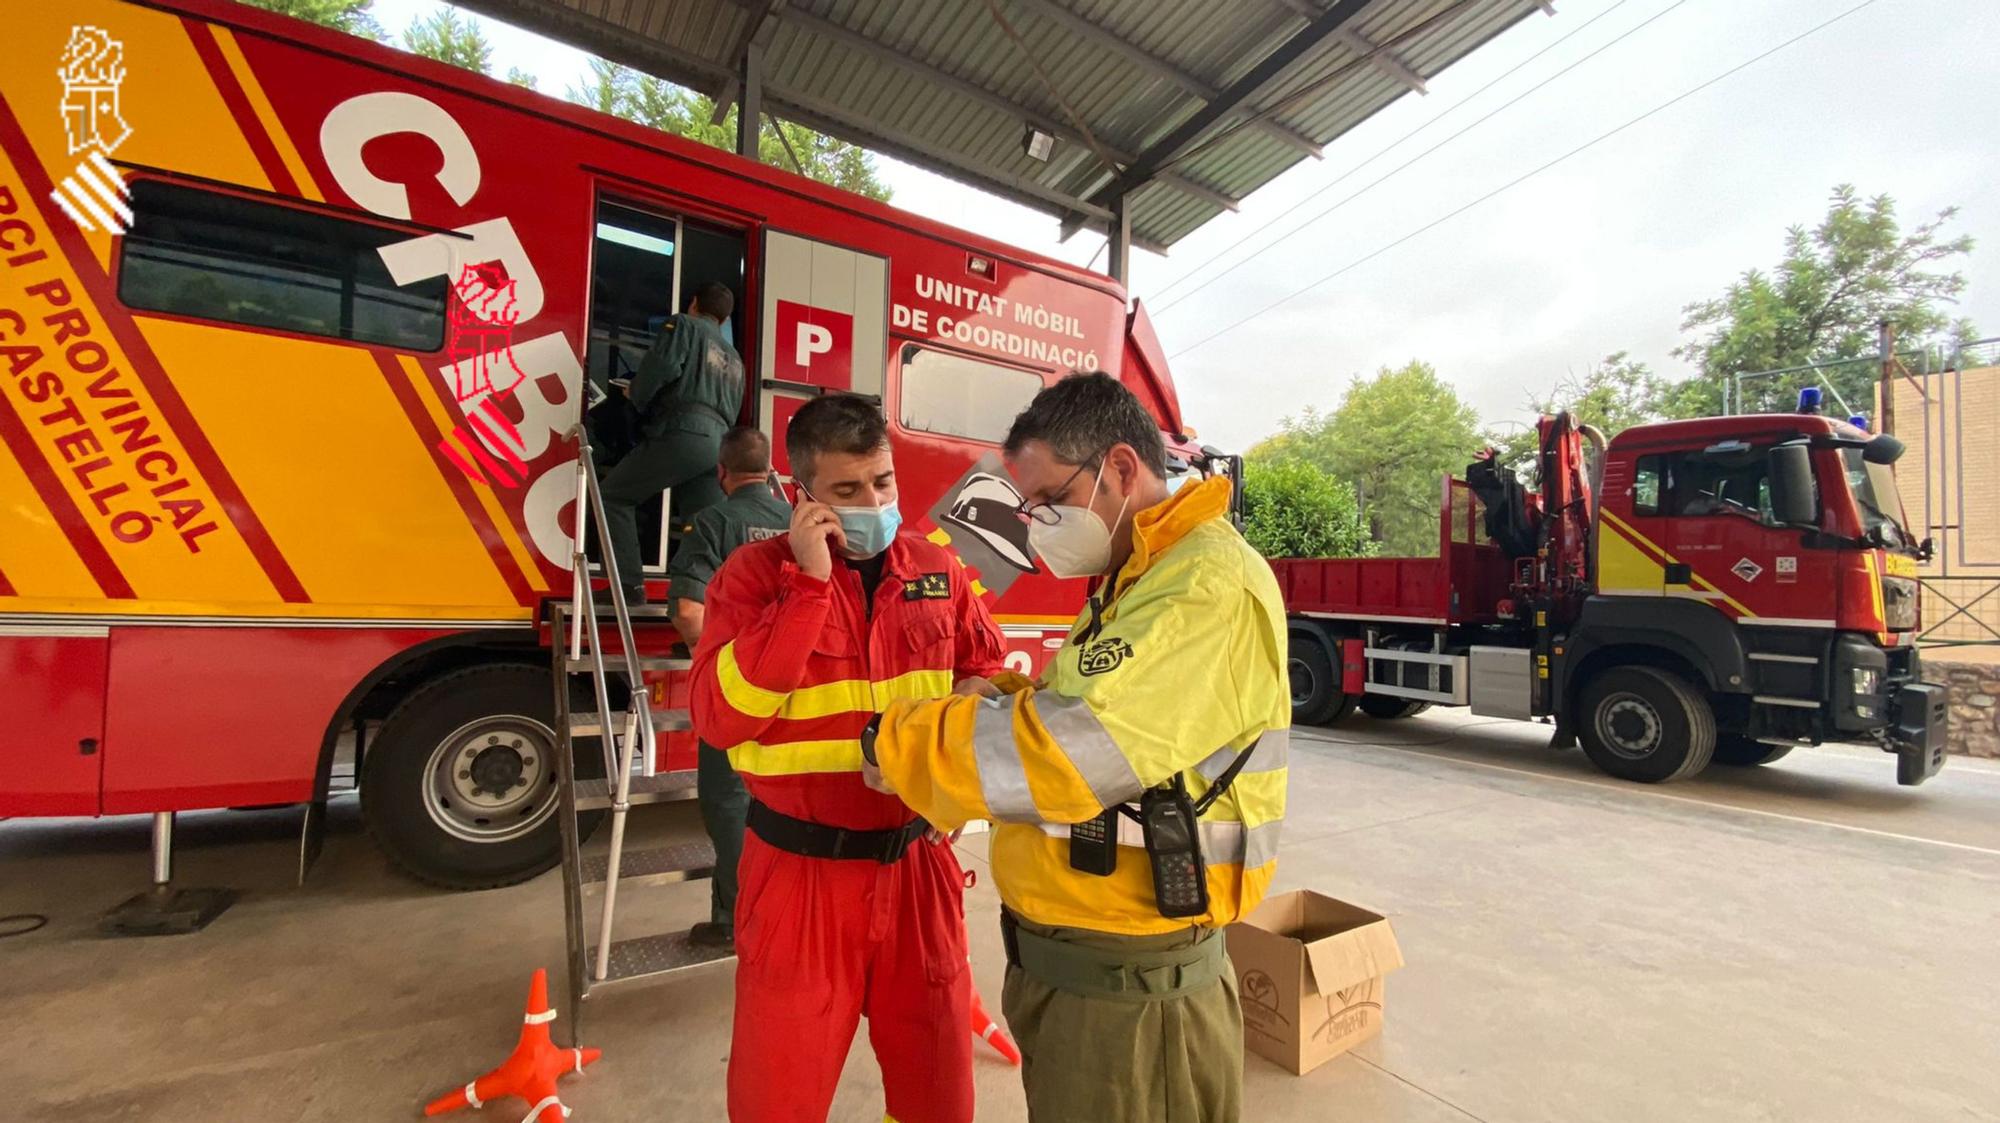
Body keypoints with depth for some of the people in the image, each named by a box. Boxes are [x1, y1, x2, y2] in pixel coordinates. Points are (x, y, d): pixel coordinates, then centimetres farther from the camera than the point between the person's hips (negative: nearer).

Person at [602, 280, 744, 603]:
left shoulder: (683, 324, 13)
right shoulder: (734, 358, 32)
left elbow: (663, 364, -7)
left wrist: (637, 397, 10)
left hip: (683, 432, -6)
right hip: (719, 442, 6)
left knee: (614, 494, 4)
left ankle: (629, 585, -5)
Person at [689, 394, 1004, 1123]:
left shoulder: (940, 570, 1)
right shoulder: (757, 571, -9)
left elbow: (986, 675, 14)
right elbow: (720, 718, -21)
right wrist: (808, 583, -25)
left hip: (918, 865, 3)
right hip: (802, 872, -2)